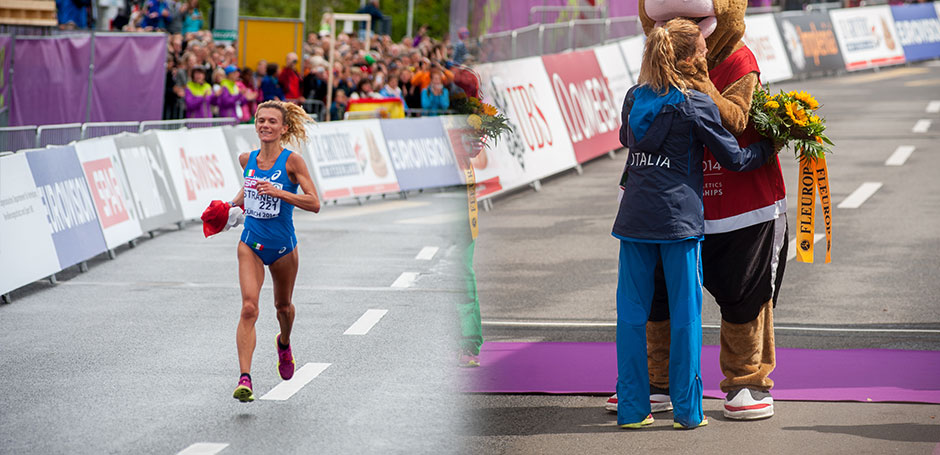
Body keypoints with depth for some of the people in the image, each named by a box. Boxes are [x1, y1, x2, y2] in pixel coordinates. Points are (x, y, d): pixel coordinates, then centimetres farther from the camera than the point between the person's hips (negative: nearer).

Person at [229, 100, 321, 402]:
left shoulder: (291, 161, -12)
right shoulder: (247, 159, 2)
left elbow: (314, 203, -18)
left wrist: (278, 192, -27)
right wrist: (236, 200, 9)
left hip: (282, 246, -1)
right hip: (251, 244, 1)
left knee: (283, 305, 20)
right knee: (249, 308, -16)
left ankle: (284, 344, 55)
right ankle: (245, 379, -23)